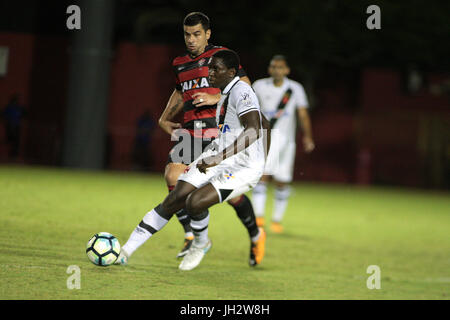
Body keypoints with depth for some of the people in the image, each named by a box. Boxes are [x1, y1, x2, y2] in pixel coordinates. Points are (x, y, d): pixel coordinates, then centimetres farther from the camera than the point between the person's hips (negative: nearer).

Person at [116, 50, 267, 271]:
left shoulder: (241, 91, -17)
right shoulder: (225, 93, 13)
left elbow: (254, 130, -32)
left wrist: (220, 157, -36)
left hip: (243, 167, -9)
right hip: (218, 161, 9)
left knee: (195, 202, -27)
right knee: (172, 202, -3)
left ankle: (200, 244, 6)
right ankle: (125, 252, 0)